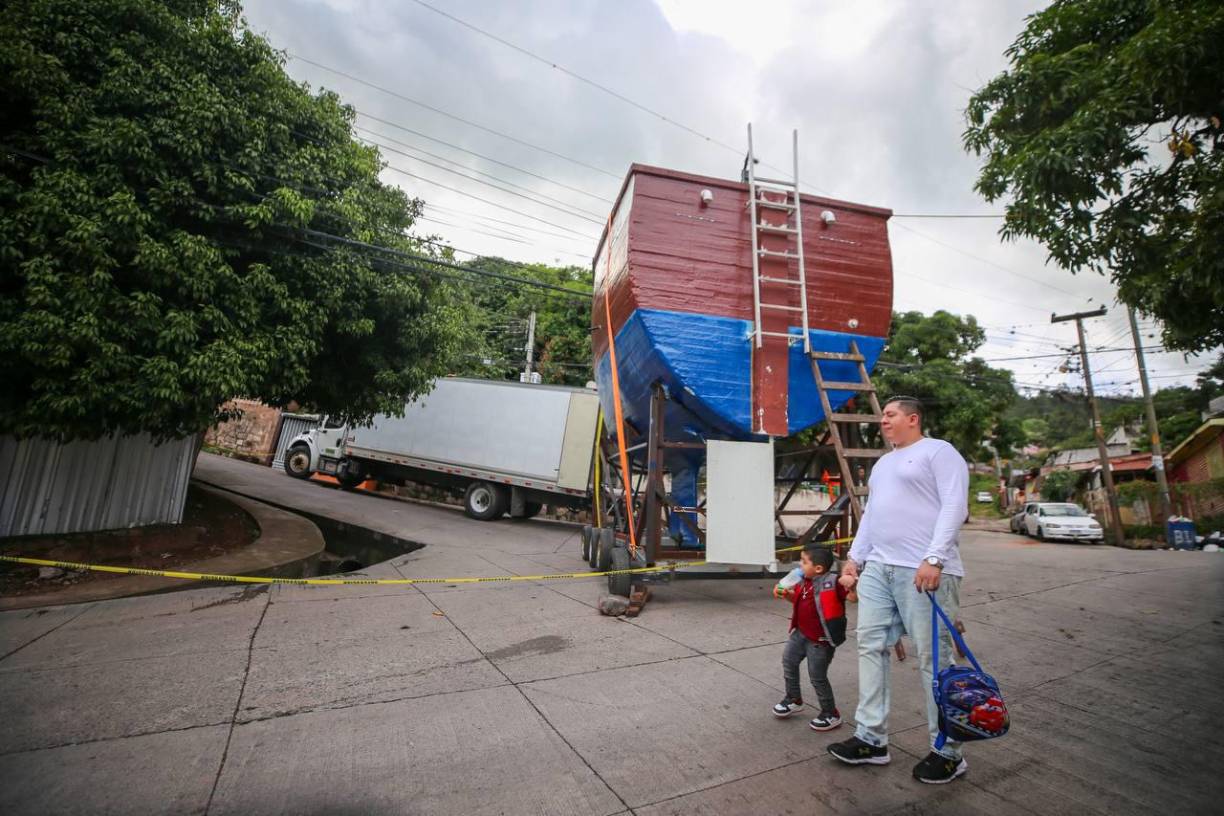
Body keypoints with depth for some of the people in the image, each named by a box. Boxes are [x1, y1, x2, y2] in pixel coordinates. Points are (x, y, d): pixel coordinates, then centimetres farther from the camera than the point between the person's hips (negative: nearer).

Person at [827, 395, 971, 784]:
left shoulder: (938, 451, -1)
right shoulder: (882, 463, 23)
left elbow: (954, 505, -12)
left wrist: (933, 558, -21)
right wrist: (855, 557, 18)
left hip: (924, 572, -8)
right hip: (877, 568, 8)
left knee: (933, 658, 1)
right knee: (870, 646, 6)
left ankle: (948, 752, 18)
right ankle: (871, 739, 17)